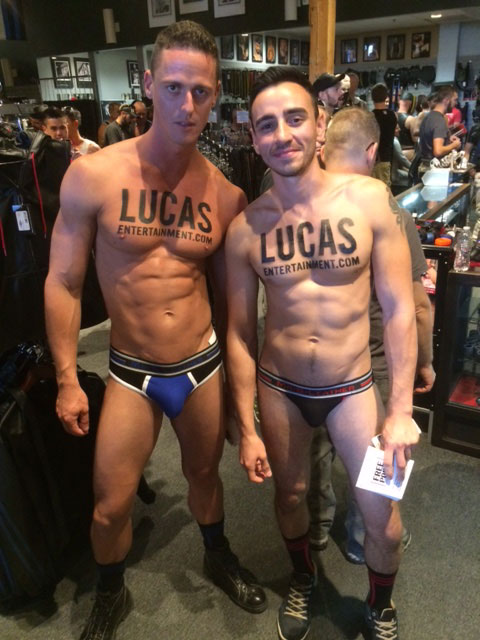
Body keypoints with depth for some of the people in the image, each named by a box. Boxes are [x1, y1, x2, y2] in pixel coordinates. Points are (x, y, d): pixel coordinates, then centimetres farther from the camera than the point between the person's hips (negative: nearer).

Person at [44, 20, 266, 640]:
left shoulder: (226, 193, -5)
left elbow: (225, 290, 5)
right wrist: (67, 380, -5)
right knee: (110, 505, 9)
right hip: (131, 374, -1)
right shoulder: (92, 175, -13)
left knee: (204, 473, 23)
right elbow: (63, 281, -6)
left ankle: (217, 556, 54)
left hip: (203, 367, 2)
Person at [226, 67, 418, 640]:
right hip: (278, 388, 2)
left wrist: (401, 410, -9)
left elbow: (398, 309, -8)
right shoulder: (246, 227, -9)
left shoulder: (369, 199, -12)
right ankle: (303, 582, 53)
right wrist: (246, 429, -1)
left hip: (352, 386, -1)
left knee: (382, 517, 7)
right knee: (290, 494, 20)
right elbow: (239, 334, -3)